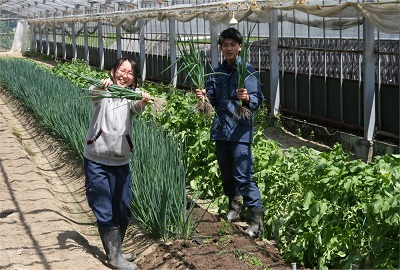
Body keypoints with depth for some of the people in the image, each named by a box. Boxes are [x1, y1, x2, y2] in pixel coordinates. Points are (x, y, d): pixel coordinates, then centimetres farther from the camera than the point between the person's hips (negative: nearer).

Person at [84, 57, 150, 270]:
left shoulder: (132, 95, 3)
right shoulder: (102, 91, -4)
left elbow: (136, 109, -20)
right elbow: (94, 96, -28)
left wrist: (143, 102, -44)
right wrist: (101, 87, -51)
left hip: (121, 161, 3)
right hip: (96, 160, -3)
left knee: (123, 210, 10)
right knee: (104, 211, 0)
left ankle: (115, 250, 27)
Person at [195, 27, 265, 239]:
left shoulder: (248, 71, -2)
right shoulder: (216, 74, 13)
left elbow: (257, 101, -7)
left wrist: (247, 99, -29)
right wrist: (203, 97, -5)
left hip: (240, 132, -6)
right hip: (220, 130, 6)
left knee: (243, 176, -12)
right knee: (226, 174, 14)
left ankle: (257, 217, -6)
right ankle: (235, 207, 31)